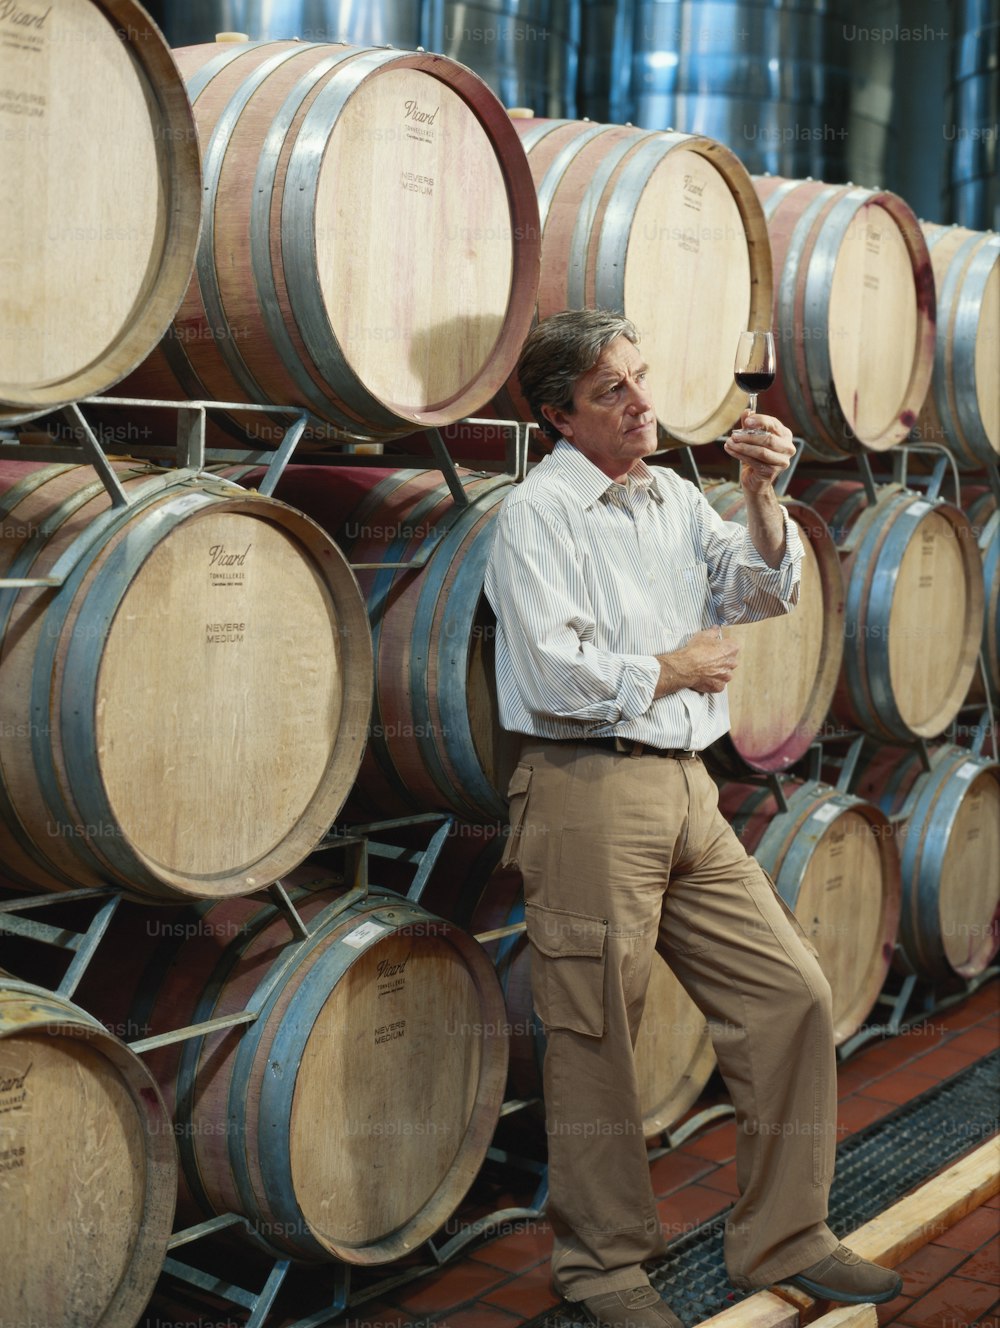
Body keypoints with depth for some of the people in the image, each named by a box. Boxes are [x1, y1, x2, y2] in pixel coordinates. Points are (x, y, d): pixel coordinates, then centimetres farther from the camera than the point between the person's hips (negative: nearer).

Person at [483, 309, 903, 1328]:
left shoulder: (675, 500, 17)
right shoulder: (537, 514, -5)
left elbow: (764, 592, 10)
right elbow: (558, 674, -14)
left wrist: (761, 494, -4)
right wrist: (674, 670, -2)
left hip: (686, 790, 7)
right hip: (587, 794, -7)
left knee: (791, 996, 6)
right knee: (596, 1038, 1)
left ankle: (782, 1238, 21)